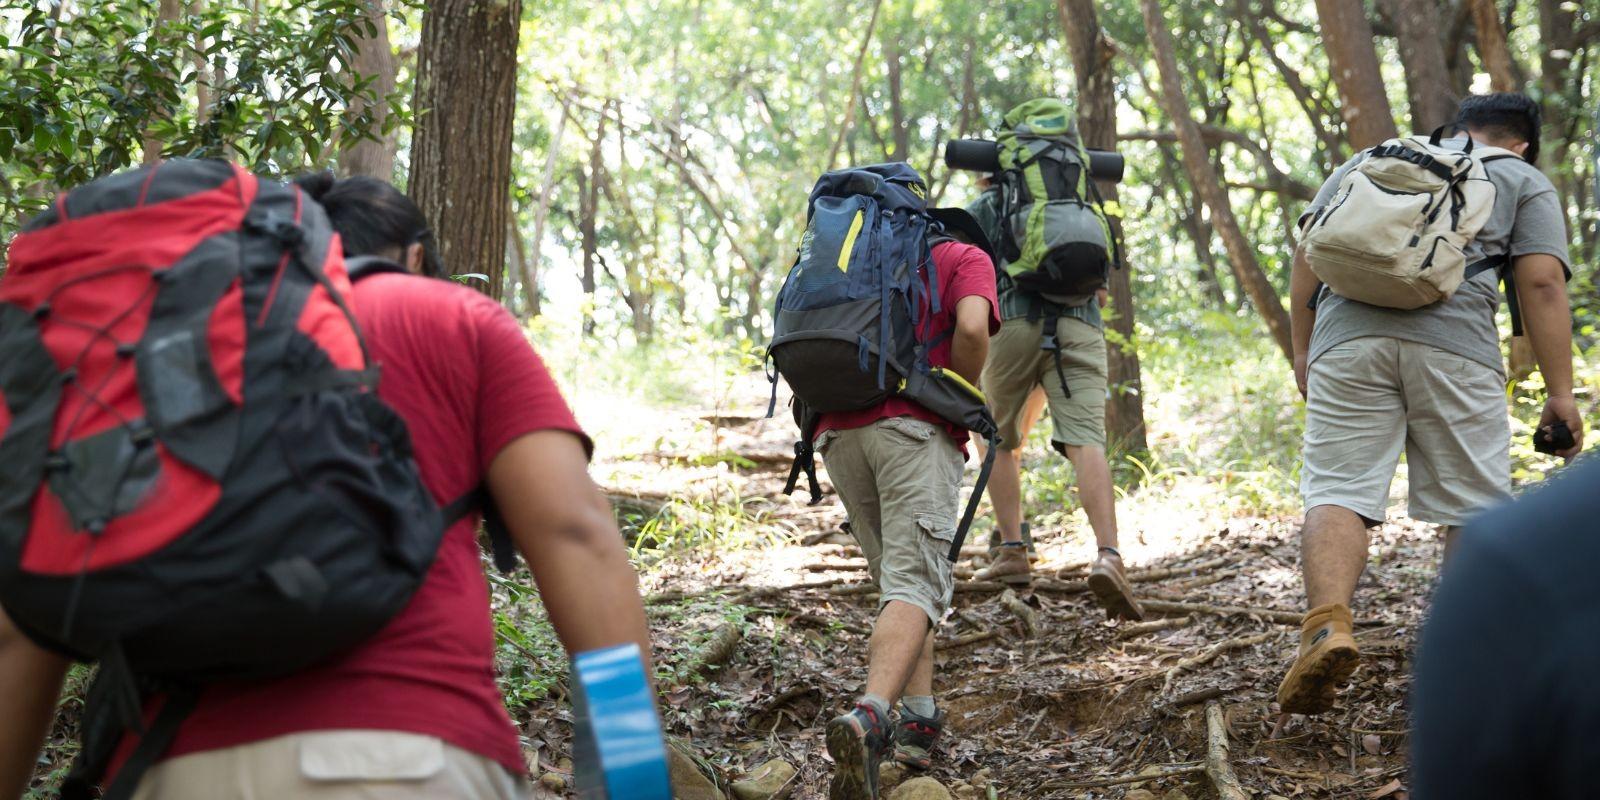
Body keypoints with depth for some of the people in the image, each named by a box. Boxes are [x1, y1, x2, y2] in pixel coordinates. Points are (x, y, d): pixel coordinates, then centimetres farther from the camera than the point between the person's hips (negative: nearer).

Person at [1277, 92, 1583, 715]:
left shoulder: (1370, 160, 30)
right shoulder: (1524, 181, 22)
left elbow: (1307, 252, 19)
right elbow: (1541, 282, 8)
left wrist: (1303, 349, 21)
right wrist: (1560, 394, 7)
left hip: (1347, 336, 2)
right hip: (1456, 345, -2)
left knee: (1336, 492, -4)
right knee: (1473, 506, 7)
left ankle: (1327, 624, -25)